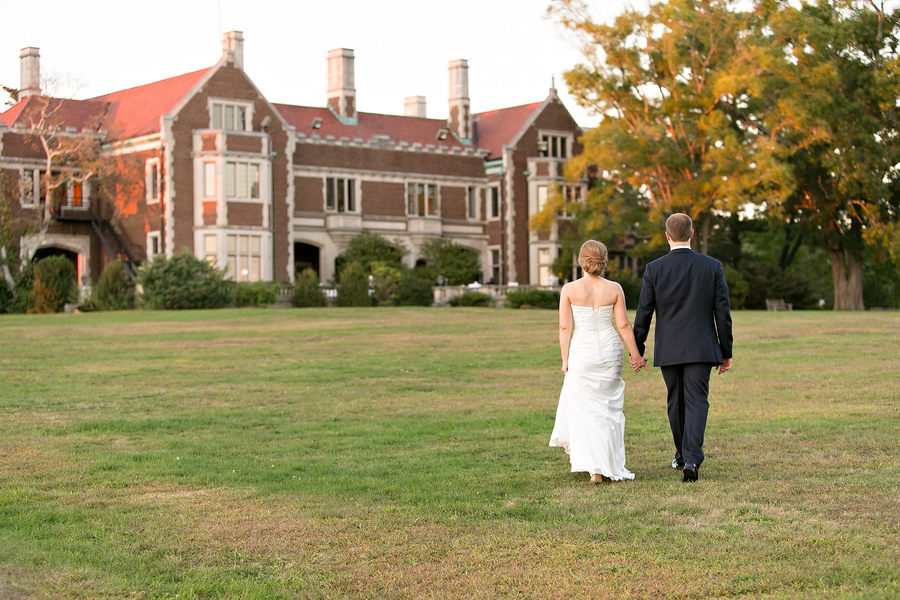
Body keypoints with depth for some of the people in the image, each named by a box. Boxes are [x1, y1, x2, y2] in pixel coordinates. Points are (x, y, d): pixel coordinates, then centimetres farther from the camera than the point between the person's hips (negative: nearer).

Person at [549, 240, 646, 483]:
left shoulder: (569, 289, -7)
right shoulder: (614, 289, -3)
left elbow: (565, 327, -6)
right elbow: (623, 325, -2)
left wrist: (565, 359, 1)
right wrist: (636, 354, 7)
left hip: (581, 351, -2)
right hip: (609, 350, 2)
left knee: (584, 408, 6)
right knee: (609, 407, 14)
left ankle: (594, 467, -2)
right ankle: (611, 465, 20)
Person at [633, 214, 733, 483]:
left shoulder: (654, 269, -3)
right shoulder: (712, 266, -2)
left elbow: (643, 314, -1)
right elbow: (723, 313, 0)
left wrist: (637, 350, 9)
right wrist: (726, 352, 7)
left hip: (668, 350, 1)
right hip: (700, 349, -1)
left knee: (675, 402, 15)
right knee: (696, 401, -3)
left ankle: (682, 455, 30)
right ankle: (691, 459, -18)